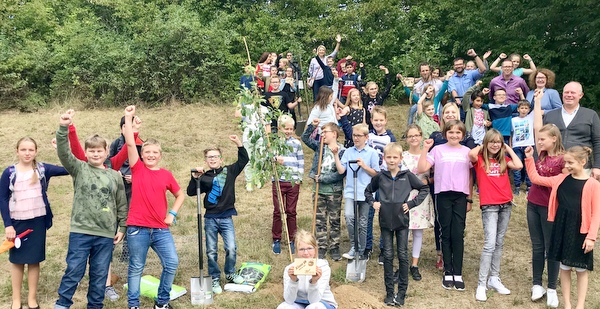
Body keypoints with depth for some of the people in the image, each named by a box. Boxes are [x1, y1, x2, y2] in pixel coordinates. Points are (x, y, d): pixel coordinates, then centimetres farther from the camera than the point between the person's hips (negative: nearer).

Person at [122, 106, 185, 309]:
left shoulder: (166, 175, 5)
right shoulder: (137, 169, 0)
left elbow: (180, 195, 17)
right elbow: (130, 143, -8)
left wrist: (172, 214, 4)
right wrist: (128, 117, -7)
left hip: (161, 229, 2)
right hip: (137, 228, -2)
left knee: (172, 263, -1)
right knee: (136, 267, 7)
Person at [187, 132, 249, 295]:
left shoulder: (229, 171, 2)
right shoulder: (204, 177, 2)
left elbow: (243, 160, -3)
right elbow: (190, 192, 2)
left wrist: (239, 144, -13)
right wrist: (195, 177, -11)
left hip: (226, 218, -1)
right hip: (210, 219, 1)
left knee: (231, 248, -6)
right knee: (211, 251, 6)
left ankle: (230, 273, 19)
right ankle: (215, 279, 22)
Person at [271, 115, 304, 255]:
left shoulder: (296, 143, 5)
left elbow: (301, 162, 8)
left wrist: (299, 178, -1)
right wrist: (276, 160, -22)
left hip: (293, 182, 1)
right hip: (278, 181, -1)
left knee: (291, 212, 8)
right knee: (277, 211, 5)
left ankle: (291, 240, 20)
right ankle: (276, 239, 18)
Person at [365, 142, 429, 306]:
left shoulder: (407, 175, -3)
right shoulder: (380, 177, 2)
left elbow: (425, 189, 3)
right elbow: (368, 191, 17)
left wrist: (411, 203, -6)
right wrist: (372, 202, 0)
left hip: (402, 221, -1)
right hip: (385, 221, 1)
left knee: (403, 256, 5)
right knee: (387, 256, 7)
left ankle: (402, 291, 16)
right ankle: (389, 291, 16)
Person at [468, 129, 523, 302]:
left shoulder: (504, 160, 10)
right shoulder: (480, 160, -1)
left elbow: (519, 166, -8)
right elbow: (471, 154, -24)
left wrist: (509, 149, 4)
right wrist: (481, 147, -4)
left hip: (506, 204, 5)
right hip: (489, 206, -5)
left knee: (499, 243, 12)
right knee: (490, 244, -12)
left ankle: (494, 279, 23)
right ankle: (481, 284, -6)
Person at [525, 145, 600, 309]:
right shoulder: (561, 179, 3)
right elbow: (536, 178, 9)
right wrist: (529, 159, 2)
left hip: (581, 232, -4)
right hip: (562, 229, 4)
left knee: (581, 269, 10)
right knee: (564, 267, 12)